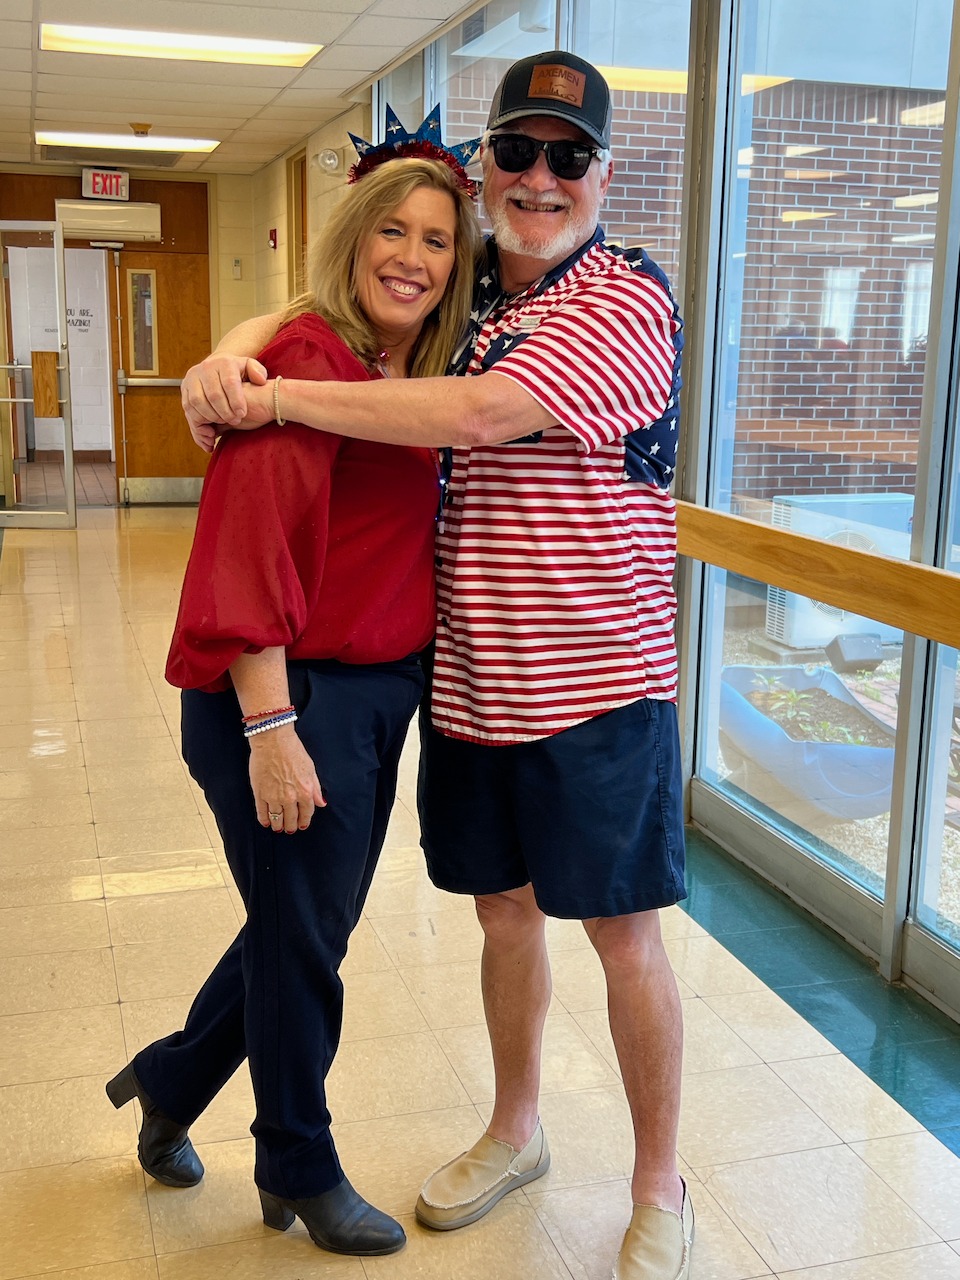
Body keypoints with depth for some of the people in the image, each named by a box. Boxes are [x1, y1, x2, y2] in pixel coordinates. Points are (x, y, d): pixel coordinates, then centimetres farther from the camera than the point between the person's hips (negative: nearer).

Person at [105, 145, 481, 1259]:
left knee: (309, 925, 21)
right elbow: (251, 556, -22)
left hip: (376, 696, 9)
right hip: (296, 699, -9)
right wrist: (270, 729, -24)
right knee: (301, 938, 9)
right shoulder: (305, 359, -16)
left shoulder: (415, 376, 10)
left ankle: (168, 1082, 46)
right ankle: (300, 1173, 34)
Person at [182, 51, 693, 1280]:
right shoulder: (457, 293, 7)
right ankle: (514, 1131, 42)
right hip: (466, 682, 6)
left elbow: (479, 413, -26)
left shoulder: (627, 301, -13)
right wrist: (232, 352, -10)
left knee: (624, 937, 7)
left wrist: (274, 396, -20)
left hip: (596, 687, -5)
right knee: (504, 912, 19)